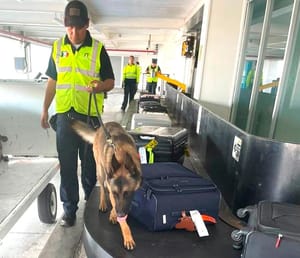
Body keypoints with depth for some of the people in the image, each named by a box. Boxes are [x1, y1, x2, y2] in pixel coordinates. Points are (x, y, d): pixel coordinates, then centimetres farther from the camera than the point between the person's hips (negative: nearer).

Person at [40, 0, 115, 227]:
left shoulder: (98, 49, -4)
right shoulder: (57, 47, 5)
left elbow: (110, 81, 0)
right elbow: (52, 81, 12)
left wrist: (100, 86, -23)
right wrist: (45, 110, 11)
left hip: (90, 116, -2)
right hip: (65, 116, 2)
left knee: (90, 162, 12)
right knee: (67, 165, 7)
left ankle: (91, 200, 33)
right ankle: (70, 208, 23)